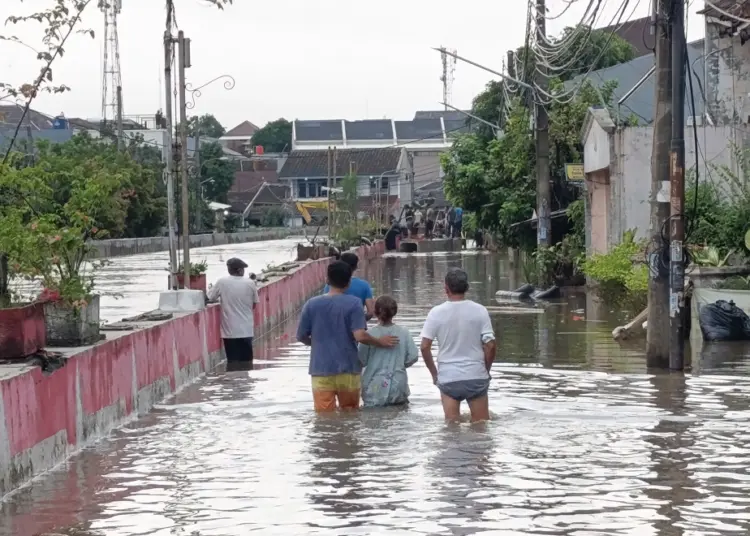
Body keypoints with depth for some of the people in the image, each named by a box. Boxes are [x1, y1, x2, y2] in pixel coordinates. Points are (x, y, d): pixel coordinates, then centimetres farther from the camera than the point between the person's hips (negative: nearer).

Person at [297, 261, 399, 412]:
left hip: (321, 372, 1)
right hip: (348, 370, -1)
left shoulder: (312, 304, 0)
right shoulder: (353, 304, -7)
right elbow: (360, 336, -17)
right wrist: (380, 342, 0)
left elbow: (301, 336, 6)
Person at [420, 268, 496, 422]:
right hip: (476, 376, 0)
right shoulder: (480, 311, -5)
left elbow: (425, 346, -5)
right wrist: (486, 369, 9)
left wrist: (434, 373, 7)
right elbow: (490, 345, -7)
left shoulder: (436, 313, -5)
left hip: (448, 377, 0)